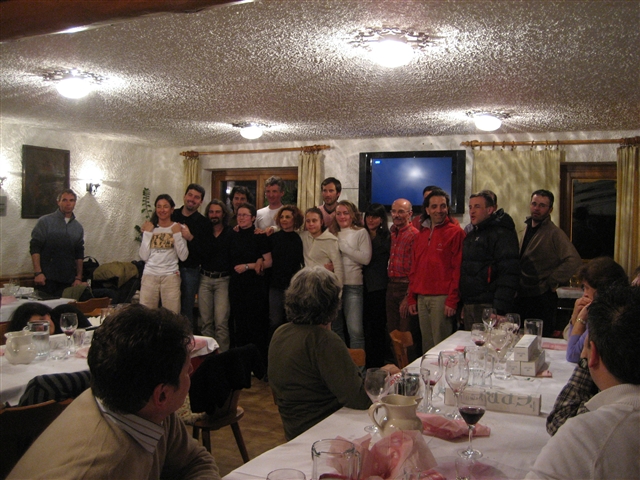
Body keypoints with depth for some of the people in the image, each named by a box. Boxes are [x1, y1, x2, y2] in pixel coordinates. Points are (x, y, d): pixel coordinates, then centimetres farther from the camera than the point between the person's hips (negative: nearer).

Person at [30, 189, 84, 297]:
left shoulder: (78, 227, 13)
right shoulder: (45, 222, 1)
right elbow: (34, 248, -4)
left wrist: (79, 278, 10)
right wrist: (37, 272, -13)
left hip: (68, 280, 3)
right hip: (46, 278, -3)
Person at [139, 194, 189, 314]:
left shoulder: (178, 228, 4)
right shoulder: (150, 228, 10)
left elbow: (183, 257, -4)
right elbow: (144, 256, 1)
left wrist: (177, 234, -8)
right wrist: (147, 233, -1)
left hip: (170, 277, -2)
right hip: (149, 276, 2)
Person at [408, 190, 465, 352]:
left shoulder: (455, 232, -2)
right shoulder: (421, 234, 17)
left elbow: (458, 269, -8)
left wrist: (452, 300, -14)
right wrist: (412, 297, 13)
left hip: (442, 298, -6)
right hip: (422, 298, 6)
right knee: (426, 344, 10)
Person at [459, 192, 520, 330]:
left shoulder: (501, 234, -9)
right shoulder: (471, 235, 19)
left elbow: (508, 275, -18)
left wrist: (500, 310, -24)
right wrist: (463, 304, 17)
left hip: (488, 307, -8)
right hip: (469, 306, 8)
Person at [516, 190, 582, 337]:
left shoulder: (554, 233, -12)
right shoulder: (528, 229, 13)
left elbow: (574, 262, -25)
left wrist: (552, 282, -17)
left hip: (542, 299, -8)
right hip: (523, 297, 8)